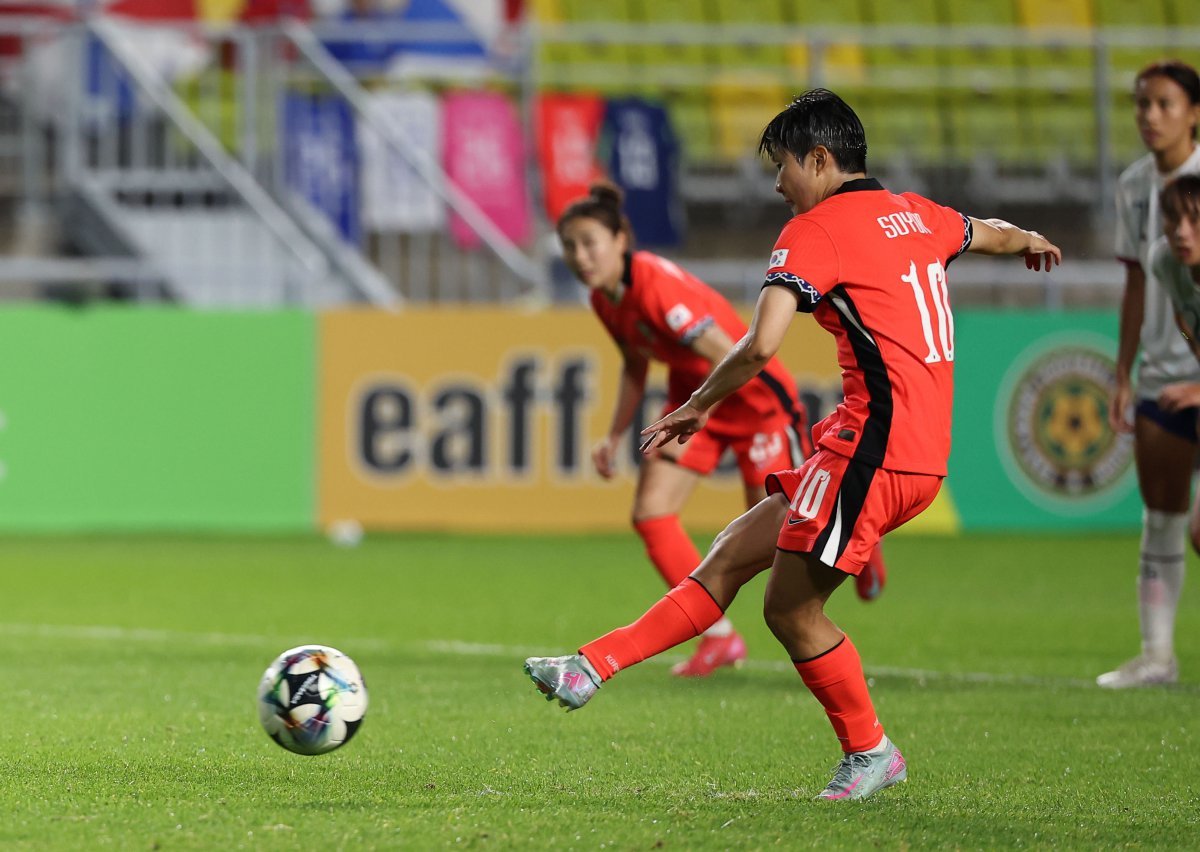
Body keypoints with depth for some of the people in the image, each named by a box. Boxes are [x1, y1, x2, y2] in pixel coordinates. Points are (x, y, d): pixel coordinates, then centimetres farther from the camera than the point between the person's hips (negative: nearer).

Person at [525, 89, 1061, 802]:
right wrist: (1030, 242, 63)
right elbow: (987, 233, 39)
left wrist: (698, 407, -3)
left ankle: (870, 752, 14)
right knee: (731, 557, 8)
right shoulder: (916, 215, 17)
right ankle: (592, 669, 7)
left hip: (873, 447, -9)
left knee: (789, 605, 1)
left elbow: (760, 346, -19)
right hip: (923, 454, 9)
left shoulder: (816, 230, -8)